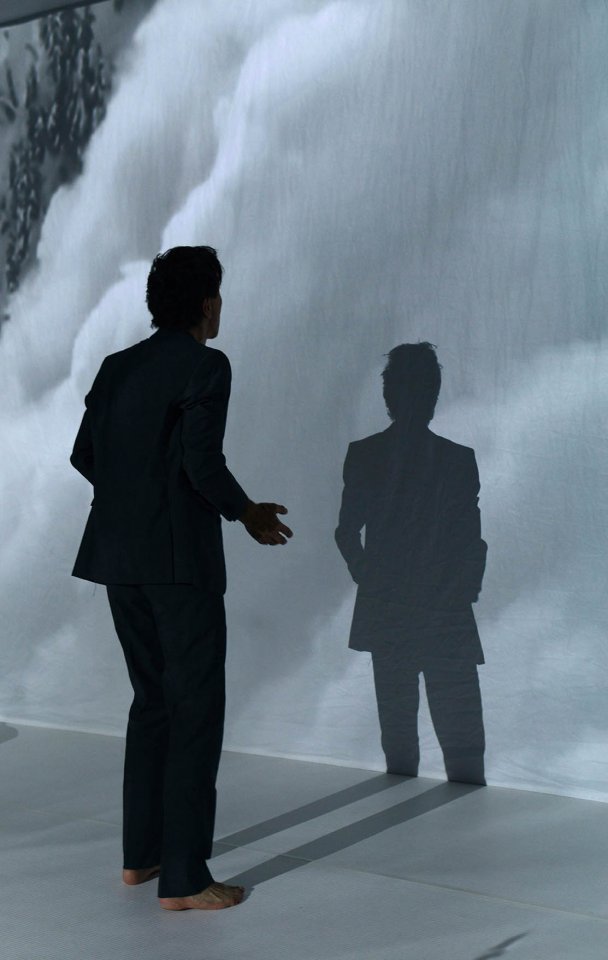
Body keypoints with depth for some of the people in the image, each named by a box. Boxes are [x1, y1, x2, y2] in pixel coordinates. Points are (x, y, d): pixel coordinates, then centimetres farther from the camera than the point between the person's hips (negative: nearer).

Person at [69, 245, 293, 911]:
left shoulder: (117, 366, 12)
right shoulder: (205, 366, -9)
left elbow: (84, 454, 12)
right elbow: (202, 461, -17)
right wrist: (246, 514, -1)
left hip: (119, 556, 8)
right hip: (181, 559, -8)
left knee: (152, 699, 18)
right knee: (196, 711, -2)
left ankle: (140, 854, 24)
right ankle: (182, 878, -1)